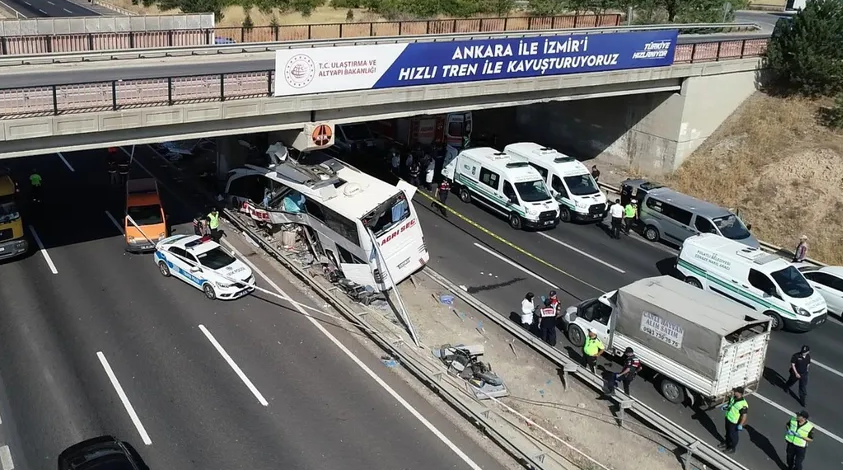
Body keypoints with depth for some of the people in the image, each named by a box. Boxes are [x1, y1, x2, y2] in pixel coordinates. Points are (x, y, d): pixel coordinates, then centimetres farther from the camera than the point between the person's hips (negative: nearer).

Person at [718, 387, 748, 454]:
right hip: (728, 418, 7)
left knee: (733, 435, 15)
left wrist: (740, 425, -23)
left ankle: (732, 448, 36)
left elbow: (744, 415, -26)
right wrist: (726, 405, -2)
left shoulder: (743, 404, -32)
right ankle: (726, 443, 51)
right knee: (728, 432, 28)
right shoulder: (733, 397, -9)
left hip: (734, 422, -7)